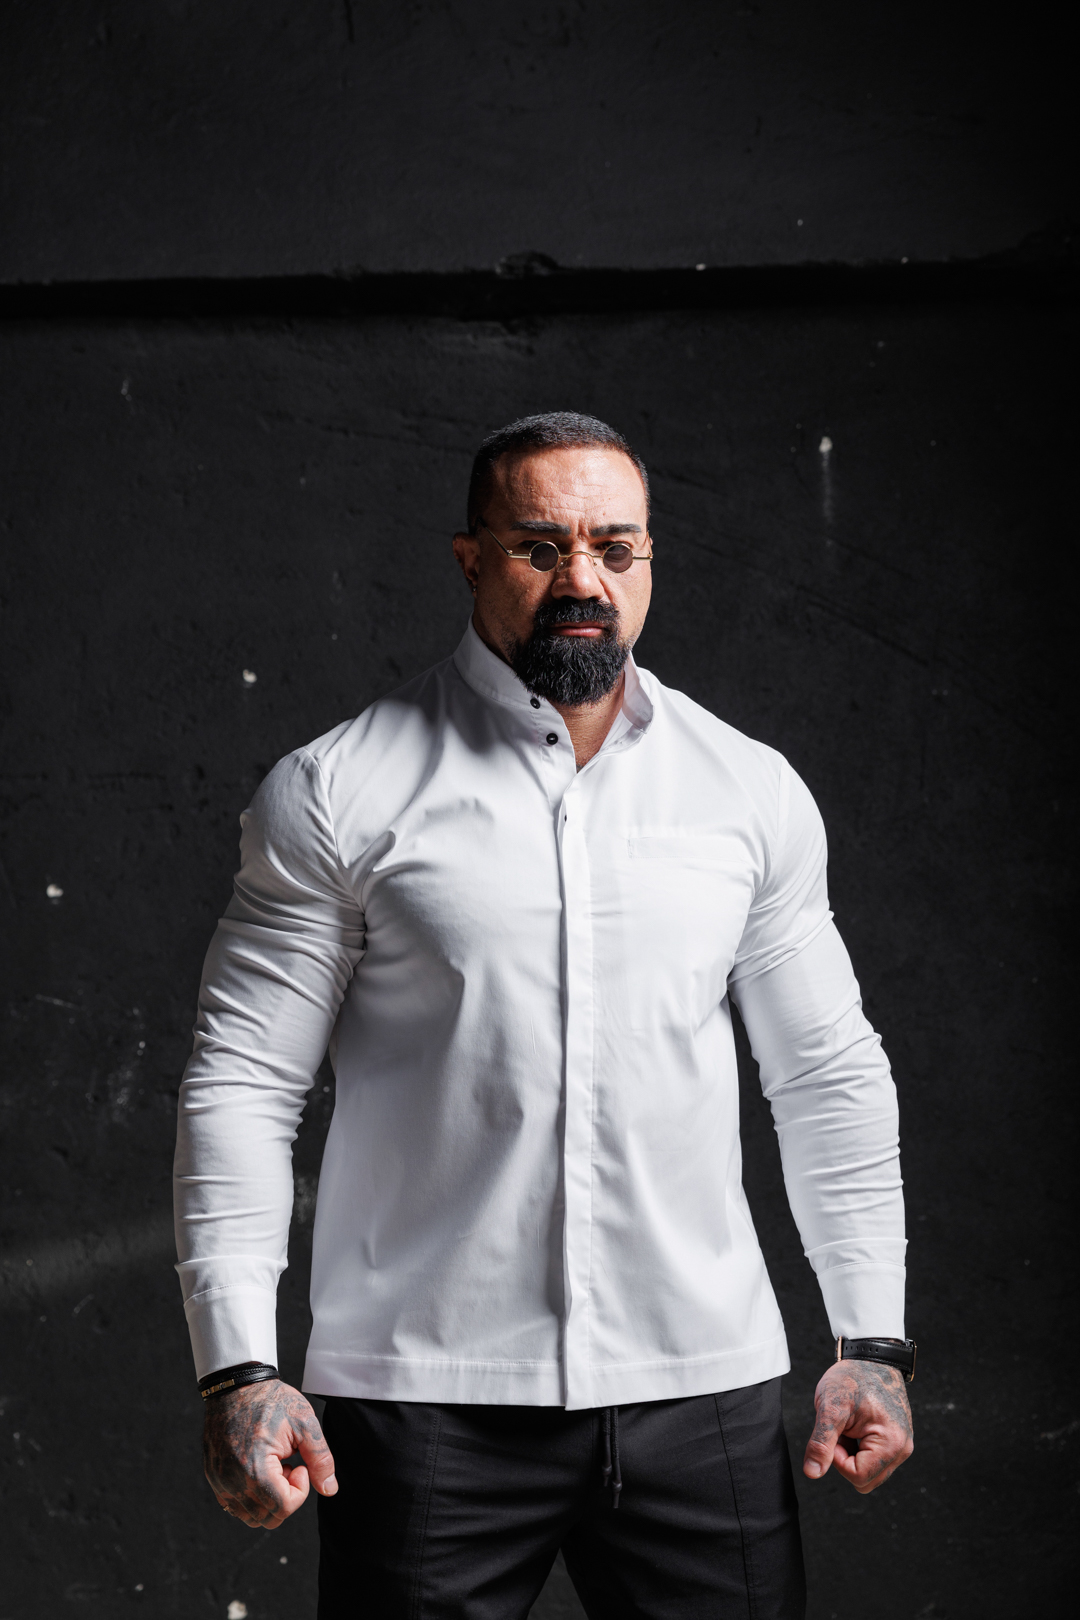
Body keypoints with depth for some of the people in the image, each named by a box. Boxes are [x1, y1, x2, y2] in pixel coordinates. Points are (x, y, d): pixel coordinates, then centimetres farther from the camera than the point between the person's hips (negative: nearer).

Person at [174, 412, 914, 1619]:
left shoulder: (753, 793, 9)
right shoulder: (337, 794, 0)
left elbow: (830, 1078, 14)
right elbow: (241, 1082, -1)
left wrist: (871, 1341, 9)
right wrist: (237, 1368, -9)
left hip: (702, 1385, 3)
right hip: (425, 1394, -2)